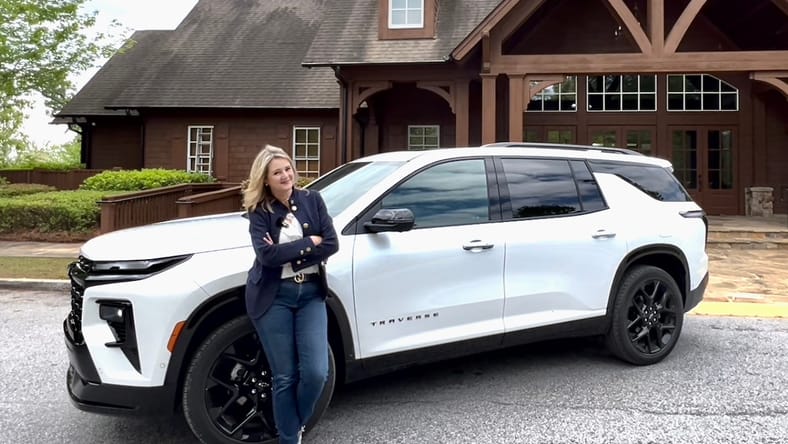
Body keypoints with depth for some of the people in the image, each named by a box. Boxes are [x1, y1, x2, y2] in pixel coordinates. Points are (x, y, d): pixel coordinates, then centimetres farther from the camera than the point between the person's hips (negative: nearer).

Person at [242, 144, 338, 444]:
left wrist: (288, 253, -13)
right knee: (285, 377, 3)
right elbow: (267, 255, -17)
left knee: (316, 372, -6)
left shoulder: (312, 200, 4)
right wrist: (309, 242, -12)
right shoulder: (259, 212, -2)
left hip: (311, 294, 2)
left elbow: (332, 244, -5)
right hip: (273, 297, -2)